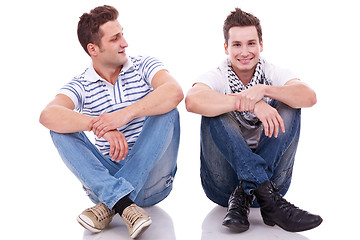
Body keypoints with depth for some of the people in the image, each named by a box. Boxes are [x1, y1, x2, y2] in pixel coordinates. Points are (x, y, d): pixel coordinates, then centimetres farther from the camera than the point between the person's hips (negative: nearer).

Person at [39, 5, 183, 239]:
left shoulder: (144, 66, 0)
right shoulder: (81, 86, 0)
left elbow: (175, 91, -23)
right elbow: (48, 115, -22)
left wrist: (126, 114, -35)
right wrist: (100, 126, -37)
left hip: (151, 179, -1)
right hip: (106, 178, 1)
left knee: (166, 112, -24)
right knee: (61, 128, -17)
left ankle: (109, 205, -29)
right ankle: (125, 205, -34)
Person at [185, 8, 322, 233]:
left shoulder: (275, 74, 2)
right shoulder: (216, 78, -3)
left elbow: (309, 97, -20)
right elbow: (192, 101, -29)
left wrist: (263, 90, -33)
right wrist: (251, 103, -36)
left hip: (270, 172, 2)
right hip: (222, 182, -1)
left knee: (288, 105, -16)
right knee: (215, 110, -23)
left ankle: (244, 195, -28)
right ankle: (267, 199, -36)